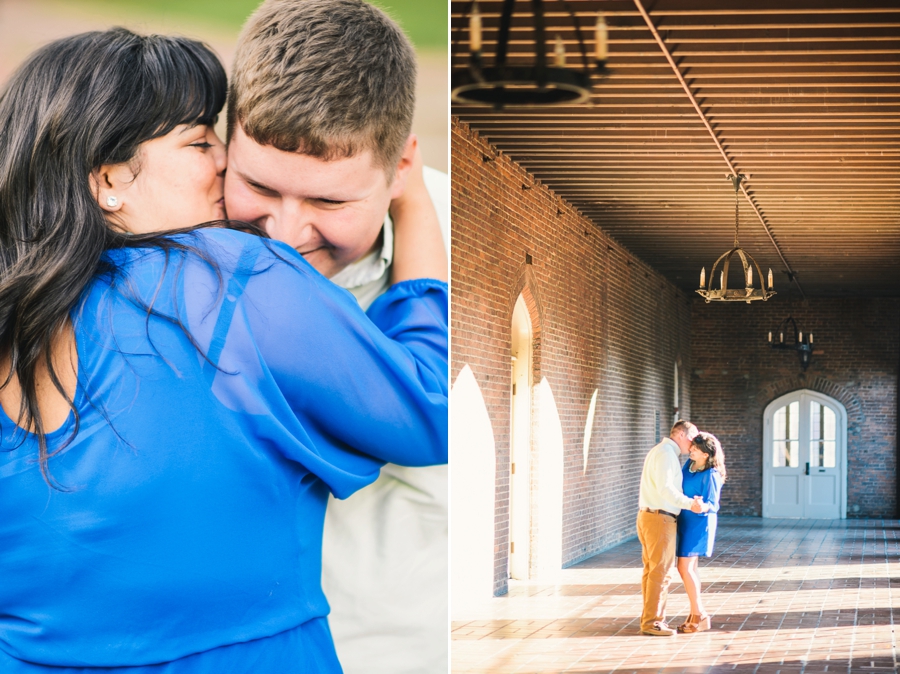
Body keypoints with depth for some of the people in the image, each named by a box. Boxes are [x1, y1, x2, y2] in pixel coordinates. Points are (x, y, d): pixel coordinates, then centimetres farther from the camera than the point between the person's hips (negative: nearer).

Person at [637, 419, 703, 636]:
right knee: (660, 571, -7)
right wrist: (689, 503, -26)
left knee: (652, 570, 13)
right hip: (660, 518, -10)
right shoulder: (666, 453, -13)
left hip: (648, 515, 10)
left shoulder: (657, 451, 19)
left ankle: (651, 618, 17)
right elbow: (665, 488, -24)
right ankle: (652, 622, -5)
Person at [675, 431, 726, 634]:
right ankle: (696, 615, 15)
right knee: (690, 568, 10)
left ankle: (699, 616, -4)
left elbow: (712, 504, -22)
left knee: (684, 567, -11)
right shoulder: (690, 464, 3)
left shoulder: (710, 475, -21)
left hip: (698, 522, -9)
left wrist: (702, 506, -41)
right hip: (686, 520, 9)